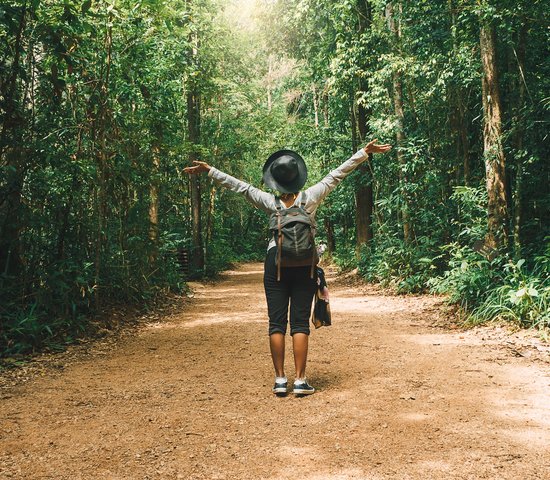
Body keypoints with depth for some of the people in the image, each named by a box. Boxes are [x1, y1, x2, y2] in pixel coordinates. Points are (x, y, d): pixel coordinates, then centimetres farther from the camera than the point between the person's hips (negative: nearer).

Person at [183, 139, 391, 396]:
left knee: (276, 323, 5)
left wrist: (209, 170, 6)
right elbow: (337, 174, 1)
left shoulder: (270, 202, -4)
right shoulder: (311, 197, -3)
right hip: (304, 264, 0)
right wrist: (365, 152, 6)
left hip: (276, 262, 0)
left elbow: (240, 186, -1)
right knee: (300, 323, 2)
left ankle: (280, 380, 5)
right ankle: (300, 380, 1)